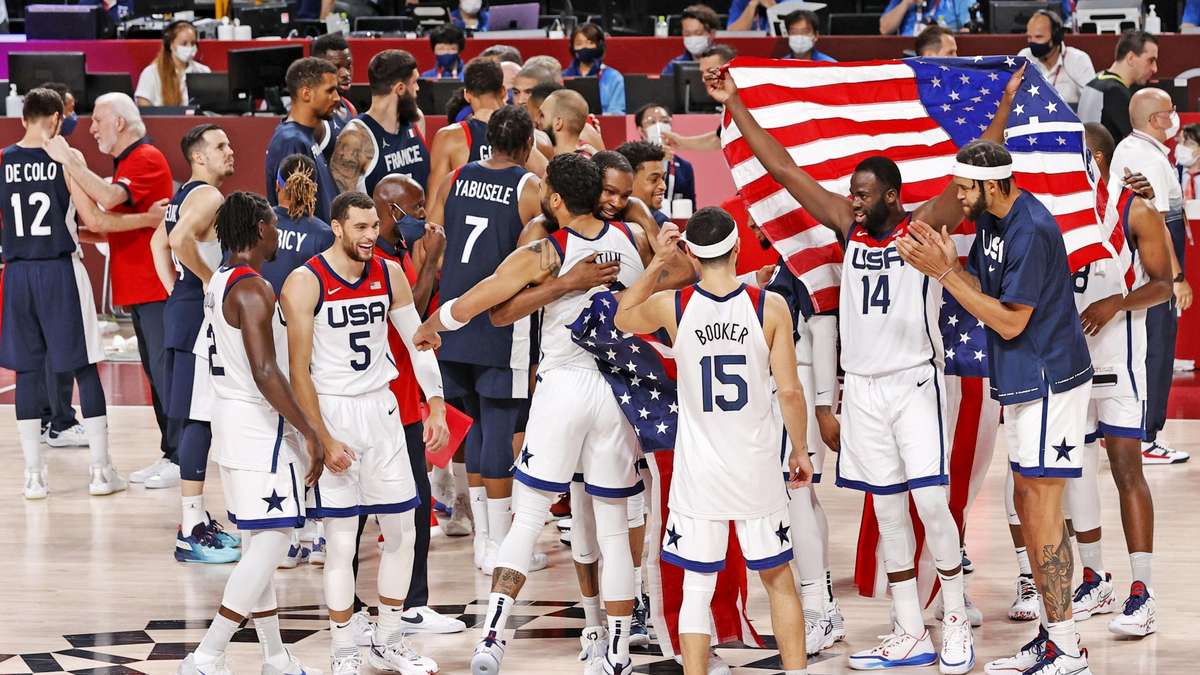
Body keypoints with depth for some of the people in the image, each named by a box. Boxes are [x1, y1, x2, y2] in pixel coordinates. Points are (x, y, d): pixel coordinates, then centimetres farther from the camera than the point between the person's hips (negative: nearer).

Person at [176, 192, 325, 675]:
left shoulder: (220, 282, 12)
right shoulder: (253, 289, -18)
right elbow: (265, 373, -24)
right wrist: (309, 432, -20)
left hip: (232, 418, 10)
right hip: (259, 424, -10)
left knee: (260, 541, 14)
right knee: (272, 539, -9)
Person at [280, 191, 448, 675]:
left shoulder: (389, 275, 2)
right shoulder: (304, 284, -13)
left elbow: (417, 340, 10)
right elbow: (298, 370, -13)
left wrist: (436, 407, 1)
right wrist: (323, 439, -17)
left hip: (381, 408, 5)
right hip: (331, 412, -5)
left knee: (402, 531, 8)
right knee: (341, 540, -4)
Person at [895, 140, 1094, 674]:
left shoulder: (1031, 231, -22)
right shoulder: (990, 221, 8)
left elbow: (1010, 321, -21)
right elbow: (985, 292, 11)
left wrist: (942, 273, -21)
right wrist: (950, 264, -8)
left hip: (1049, 383, -10)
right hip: (1022, 383, 10)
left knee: (1042, 510, -8)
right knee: (1027, 505, 13)